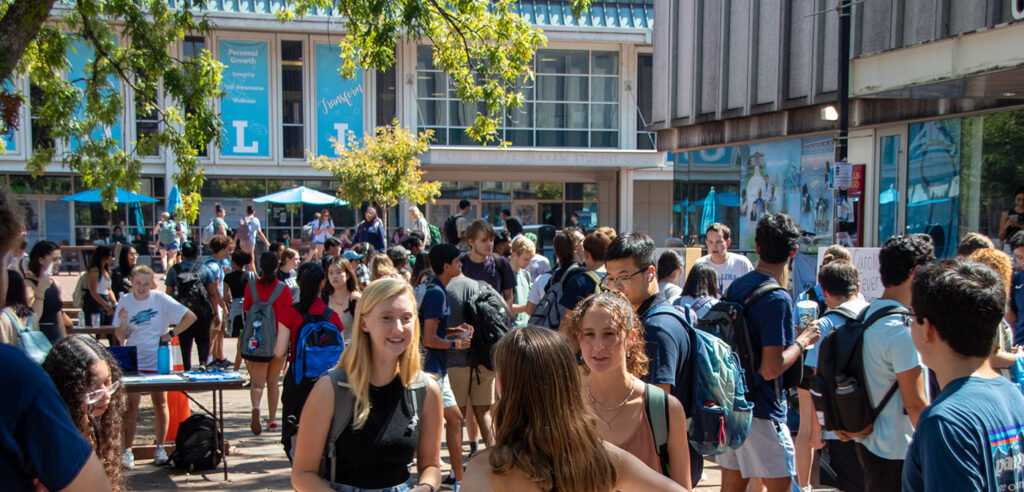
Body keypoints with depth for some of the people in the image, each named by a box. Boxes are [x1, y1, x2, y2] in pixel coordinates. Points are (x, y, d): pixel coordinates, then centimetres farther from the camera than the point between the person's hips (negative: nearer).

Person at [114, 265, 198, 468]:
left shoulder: (161, 299, -5)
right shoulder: (125, 302, 1)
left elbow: (190, 317, -4)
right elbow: (121, 338, 2)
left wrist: (171, 333, -8)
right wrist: (122, 323, -17)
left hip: (158, 360, -1)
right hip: (132, 360, 1)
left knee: (160, 402, 6)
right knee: (131, 403, -8)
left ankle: (160, 448, 17)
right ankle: (127, 450, -3)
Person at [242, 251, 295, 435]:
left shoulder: (251, 286, -1)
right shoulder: (284, 289, -3)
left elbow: (246, 312, 2)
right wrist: (288, 344, 8)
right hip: (278, 341, 0)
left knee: (257, 381, 0)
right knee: (273, 381, 14)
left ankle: (255, 407, -30)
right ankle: (272, 420, 17)